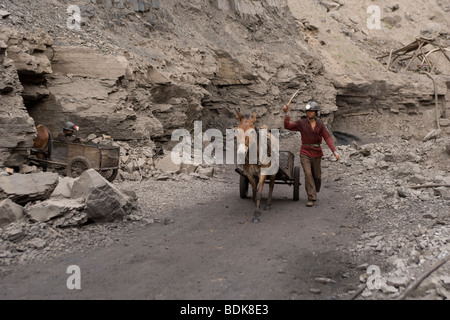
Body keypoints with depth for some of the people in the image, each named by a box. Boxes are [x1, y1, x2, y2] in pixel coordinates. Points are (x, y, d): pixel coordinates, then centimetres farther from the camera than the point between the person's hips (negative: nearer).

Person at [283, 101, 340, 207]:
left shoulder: (320, 125, 2)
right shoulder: (301, 123, 0)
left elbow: (328, 138, -5)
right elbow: (288, 126, -6)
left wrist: (334, 151, -15)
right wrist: (286, 114, -18)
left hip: (316, 153, 2)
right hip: (305, 153, -2)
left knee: (317, 176, 11)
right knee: (308, 173, -16)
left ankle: (314, 191, 40)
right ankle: (311, 198, -11)